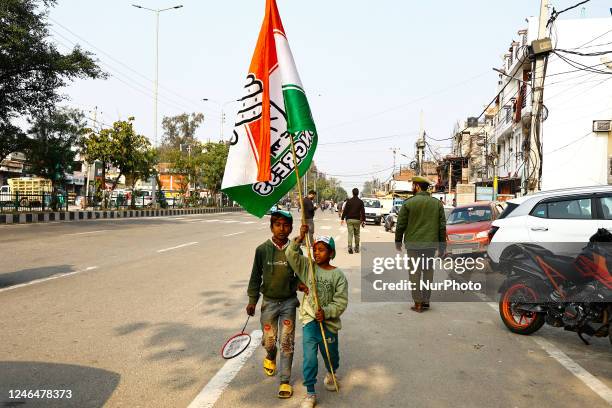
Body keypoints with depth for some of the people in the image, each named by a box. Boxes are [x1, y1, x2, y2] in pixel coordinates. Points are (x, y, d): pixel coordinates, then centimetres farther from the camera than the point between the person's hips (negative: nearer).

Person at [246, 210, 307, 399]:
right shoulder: (262, 250, -7)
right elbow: (256, 276, 2)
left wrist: (299, 283, -15)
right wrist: (252, 300, 4)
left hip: (289, 301, 0)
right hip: (269, 301, 1)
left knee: (287, 343, 3)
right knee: (269, 339, 13)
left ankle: (285, 381, 17)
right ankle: (270, 357, 48)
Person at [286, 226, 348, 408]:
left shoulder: (338, 275, -9)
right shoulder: (307, 267, -2)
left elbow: (341, 302, -11)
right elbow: (291, 255, -16)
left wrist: (326, 312, -24)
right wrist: (300, 238, -29)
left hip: (329, 321, 0)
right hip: (310, 319, 0)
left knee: (330, 354, 19)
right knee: (309, 357, -5)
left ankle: (331, 373, 52)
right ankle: (310, 393, 10)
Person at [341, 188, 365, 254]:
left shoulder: (349, 201, -2)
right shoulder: (360, 202, 0)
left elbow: (345, 210, -2)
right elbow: (363, 212, -1)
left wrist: (342, 218, 4)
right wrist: (363, 220, 2)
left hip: (349, 219, -1)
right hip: (357, 220, 1)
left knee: (350, 234, -2)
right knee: (356, 234, 13)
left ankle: (350, 247, -18)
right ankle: (357, 248, 18)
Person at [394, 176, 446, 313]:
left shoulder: (409, 203, -7)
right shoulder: (437, 203, 4)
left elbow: (400, 225, -4)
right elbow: (442, 226, 6)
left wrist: (398, 241, 9)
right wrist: (442, 245, 12)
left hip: (413, 244, -3)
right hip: (431, 244, 4)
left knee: (415, 273, 4)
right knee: (428, 271, 14)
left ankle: (418, 303, 4)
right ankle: (426, 301, 19)